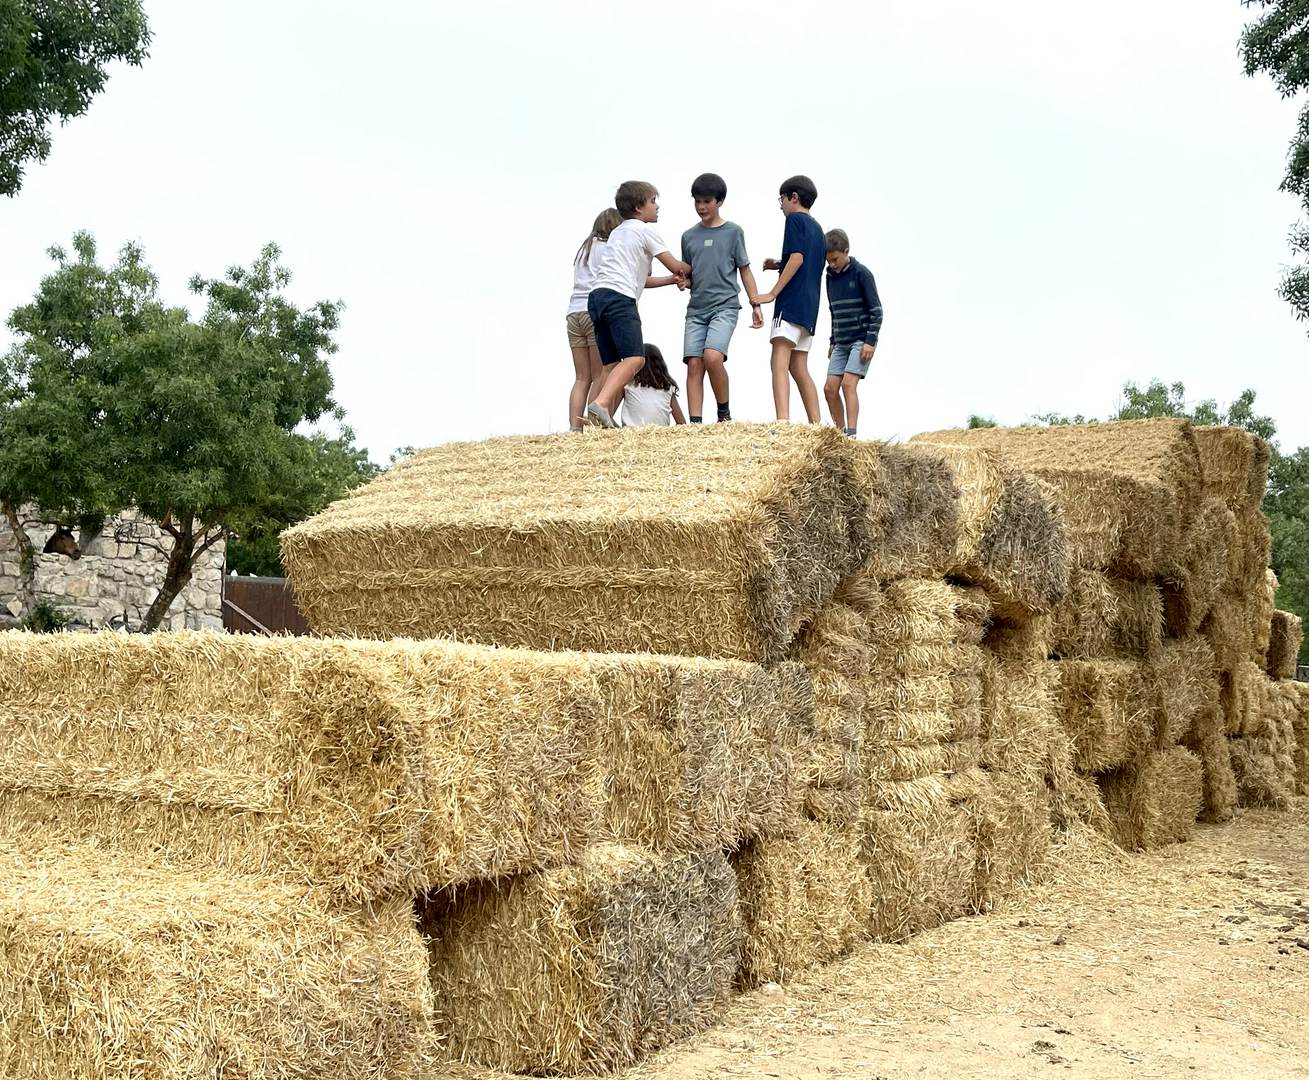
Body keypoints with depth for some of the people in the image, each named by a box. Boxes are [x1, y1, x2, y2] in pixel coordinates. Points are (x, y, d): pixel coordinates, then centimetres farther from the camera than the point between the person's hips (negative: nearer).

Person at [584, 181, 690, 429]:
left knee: (613, 364, 6)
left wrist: (674, 279, 25)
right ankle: (601, 404, -38)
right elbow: (676, 267, 12)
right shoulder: (646, 230, 7)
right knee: (635, 358, -20)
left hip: (597, 296, 9)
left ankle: (605, 420, -6)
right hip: (619, 297, -9)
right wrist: (689, 270, 34)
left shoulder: (618, 232, 33)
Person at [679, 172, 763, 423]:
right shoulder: (689, 236, 14)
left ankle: (724, 413, -5)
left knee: (712, 356, -24)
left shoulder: (733, 231, 6)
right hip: (696, 309, 4)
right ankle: (695, 424, -9)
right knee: (694, 365, -8)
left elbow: (745, 270, 7)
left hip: (725, 306, -4)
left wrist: (756, 304, 1)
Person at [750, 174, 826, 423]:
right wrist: (780, 265, 22)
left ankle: (783, 422, -34)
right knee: (799, 369, 13)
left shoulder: (795, 219, -1)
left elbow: (797, 258, -14)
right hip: (809, 307, 9)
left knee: (780, 362, -19)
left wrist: (772, 293, -16)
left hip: (791, 302, -9)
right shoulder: (817, 228, 23)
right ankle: (816, 427, 11)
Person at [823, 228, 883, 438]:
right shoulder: (831, 277, 11)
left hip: (861, 340, -7)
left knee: (848, 384, -19)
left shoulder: (861, 273, -8)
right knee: (830, 388, -1)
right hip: (841, 343, 7)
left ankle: (851, 434, -22)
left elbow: (876, 310, -10)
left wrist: (871, 341, -17)